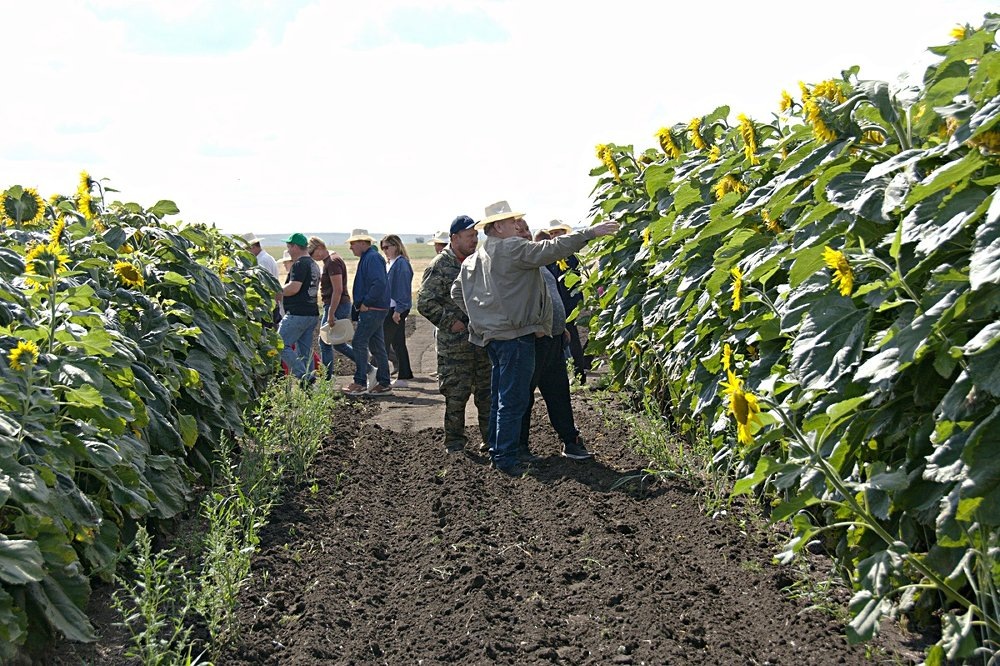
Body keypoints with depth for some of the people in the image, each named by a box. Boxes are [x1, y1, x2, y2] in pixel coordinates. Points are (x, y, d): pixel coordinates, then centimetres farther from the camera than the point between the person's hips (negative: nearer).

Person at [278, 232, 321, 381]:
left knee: (281, 345, -7)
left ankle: (303, 376, -15)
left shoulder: (299, 264, -12)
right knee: (305, 351, 11)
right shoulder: (313, 264, 19)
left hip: (298, 313, -10)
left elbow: (294, 288, -23)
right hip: (313, 313, 10)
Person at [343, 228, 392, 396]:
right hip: (372, 309, 10)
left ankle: (360, 382, -6)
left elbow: (379, 283, -27)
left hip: (372, 310, -10)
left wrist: (366, 303, -20)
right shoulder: (367, 258, 18)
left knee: (359, 343, -9)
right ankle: (383, 383, 15)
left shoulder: (372, 258, -15)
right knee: (377, 345, 11)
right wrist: (362, 305, 15)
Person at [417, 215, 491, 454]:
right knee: (455, 394, 0)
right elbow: (425, 302, -11)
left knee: (488, 390, 9)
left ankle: (491, 438, 19)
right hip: (454, 343, -6)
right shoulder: (439, 266, -8)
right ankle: (454, 440, 12)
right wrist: (450, 322, -14)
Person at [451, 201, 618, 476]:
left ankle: (496, 452, 25)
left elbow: (457, 290, 19)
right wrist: (589, 233, -20)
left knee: (500, 397, 17)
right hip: (515, 335, -10)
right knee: (513, 400, -4)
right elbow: (550, 249, -22)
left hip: (492, 334, 10)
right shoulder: (511, 248, -14)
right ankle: (506, 458, -1)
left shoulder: (476, 258, 14)